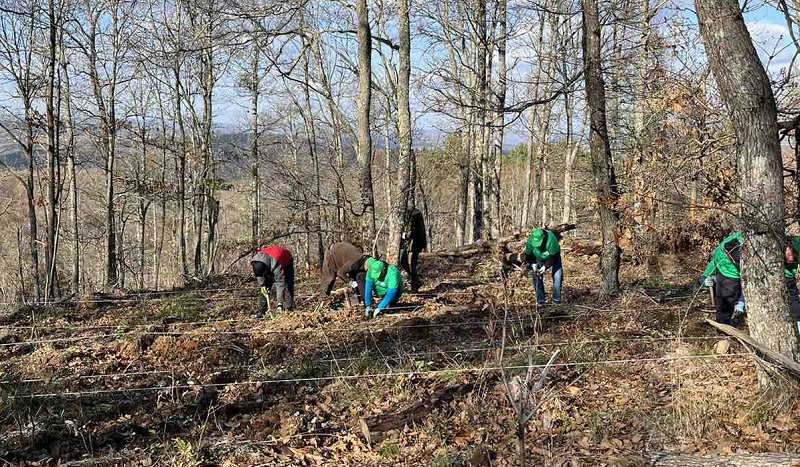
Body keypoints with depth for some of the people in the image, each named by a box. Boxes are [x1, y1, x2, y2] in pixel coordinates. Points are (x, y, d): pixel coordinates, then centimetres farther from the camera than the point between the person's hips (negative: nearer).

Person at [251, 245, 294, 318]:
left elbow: (280, 284, -46)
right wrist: (262, 284, -15)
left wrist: (279, 304, -48)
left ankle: (287, 310, -19)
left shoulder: (276, 265, -47)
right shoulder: (253, 262, -31)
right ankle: (261, 312, 0)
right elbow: (258, 274, -6)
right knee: (265, 287, -4)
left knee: (288, 286, -20)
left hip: (286, 261, -5)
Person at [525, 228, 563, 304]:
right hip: (538, 259, 2)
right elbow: (528, 255, -13)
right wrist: (533, 265, -27)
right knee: (537, 277, -8)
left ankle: (556, 299, 1)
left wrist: (545, 267, -36)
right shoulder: (530, 241, -30)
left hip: (553, 256, -2)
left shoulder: (551, 239, -40)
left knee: (557, 276, -9)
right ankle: (540, 300, -1)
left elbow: (554, 257, -31)